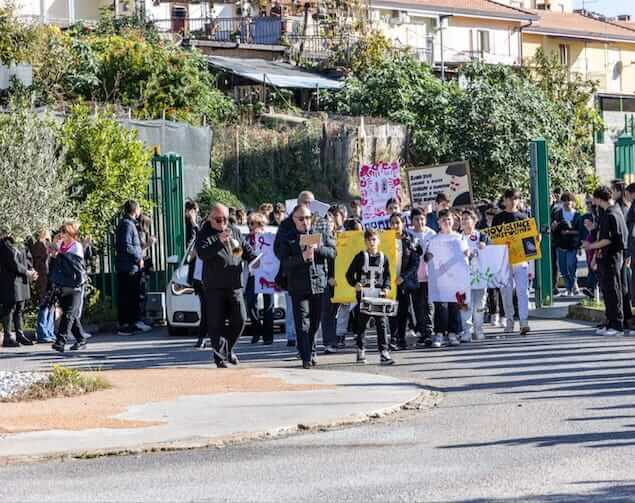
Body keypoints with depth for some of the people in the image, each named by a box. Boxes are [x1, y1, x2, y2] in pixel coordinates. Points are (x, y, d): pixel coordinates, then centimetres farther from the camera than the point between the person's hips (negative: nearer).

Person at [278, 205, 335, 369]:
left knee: (315, 323, 9)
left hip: (318, 285, 2)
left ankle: (312, 353, 24)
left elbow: (334, 252, 3)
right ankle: (306, 357, -5)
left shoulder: (320, 236, 12)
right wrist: (302, 257, -19)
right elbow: (284, 263, -7)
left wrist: (318, 248, -11)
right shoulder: (288, 240, 4)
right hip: (299, 287, -2)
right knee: (303, 324, -6)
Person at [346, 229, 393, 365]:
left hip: (379, 296, 1)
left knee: (381, 324, -4)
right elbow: (349, 274, 2)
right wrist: (355, 283, -15)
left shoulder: (383, 258, 6)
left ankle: (384, 353, -5)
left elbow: (387, 276, 13)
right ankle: (361, 352, 16)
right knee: (361, 324, 5)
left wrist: (386, 287, -4)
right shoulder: (360, 257, 0)